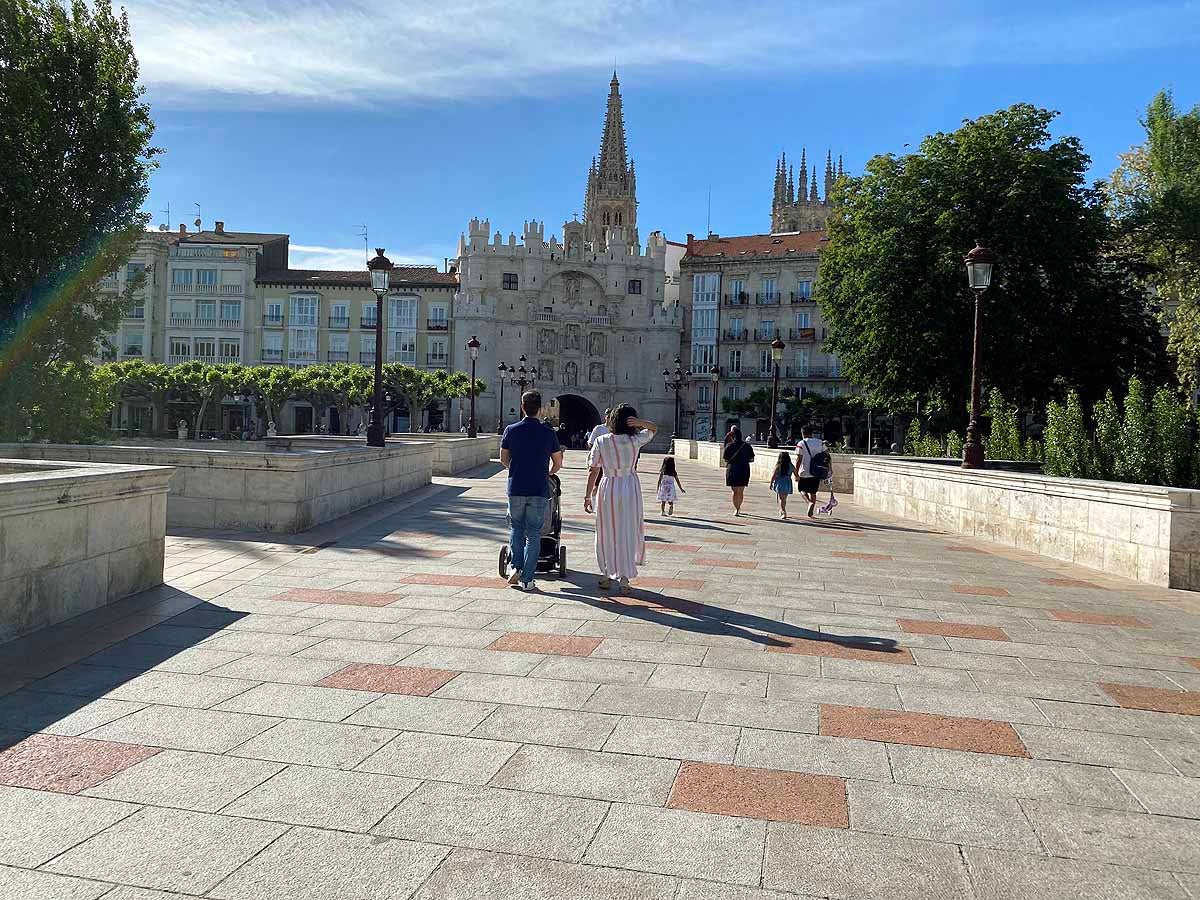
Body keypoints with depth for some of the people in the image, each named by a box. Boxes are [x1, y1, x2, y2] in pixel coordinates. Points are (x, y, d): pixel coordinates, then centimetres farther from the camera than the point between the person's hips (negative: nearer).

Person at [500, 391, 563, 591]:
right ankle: (527, 579, 6)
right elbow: (557, 464, 5)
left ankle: (516, 567, 5)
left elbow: (504, 460, 10)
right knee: (533, 533, 6)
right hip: (539, 490, -1)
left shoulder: (511, 430, -1)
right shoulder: (548, 432, -2)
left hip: (516, 488, 1)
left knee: (516, 527, 20)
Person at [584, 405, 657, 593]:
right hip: (630, 489, 0)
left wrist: (587, 495, 3)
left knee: (607, 533, 13)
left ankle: (607, 576, 20)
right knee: (628, 532, 8)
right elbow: (654, 428, 12)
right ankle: (624, 577, 6)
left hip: (607, 489, 0)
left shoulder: (601, 441, -8)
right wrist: (640, 422, -8)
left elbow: (593, 471, -5)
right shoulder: (635, 440, -7)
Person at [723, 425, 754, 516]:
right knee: (741, 492, 14)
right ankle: (738, 508, 26)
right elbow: (752, 459, 3)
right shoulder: (747, 446, 0)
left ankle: (736, 509, -4)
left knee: (735, 491, 4)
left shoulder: (729, 446, -6)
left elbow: (726, 460, -3)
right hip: (744, 470, 2)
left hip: (732, 470, -2)